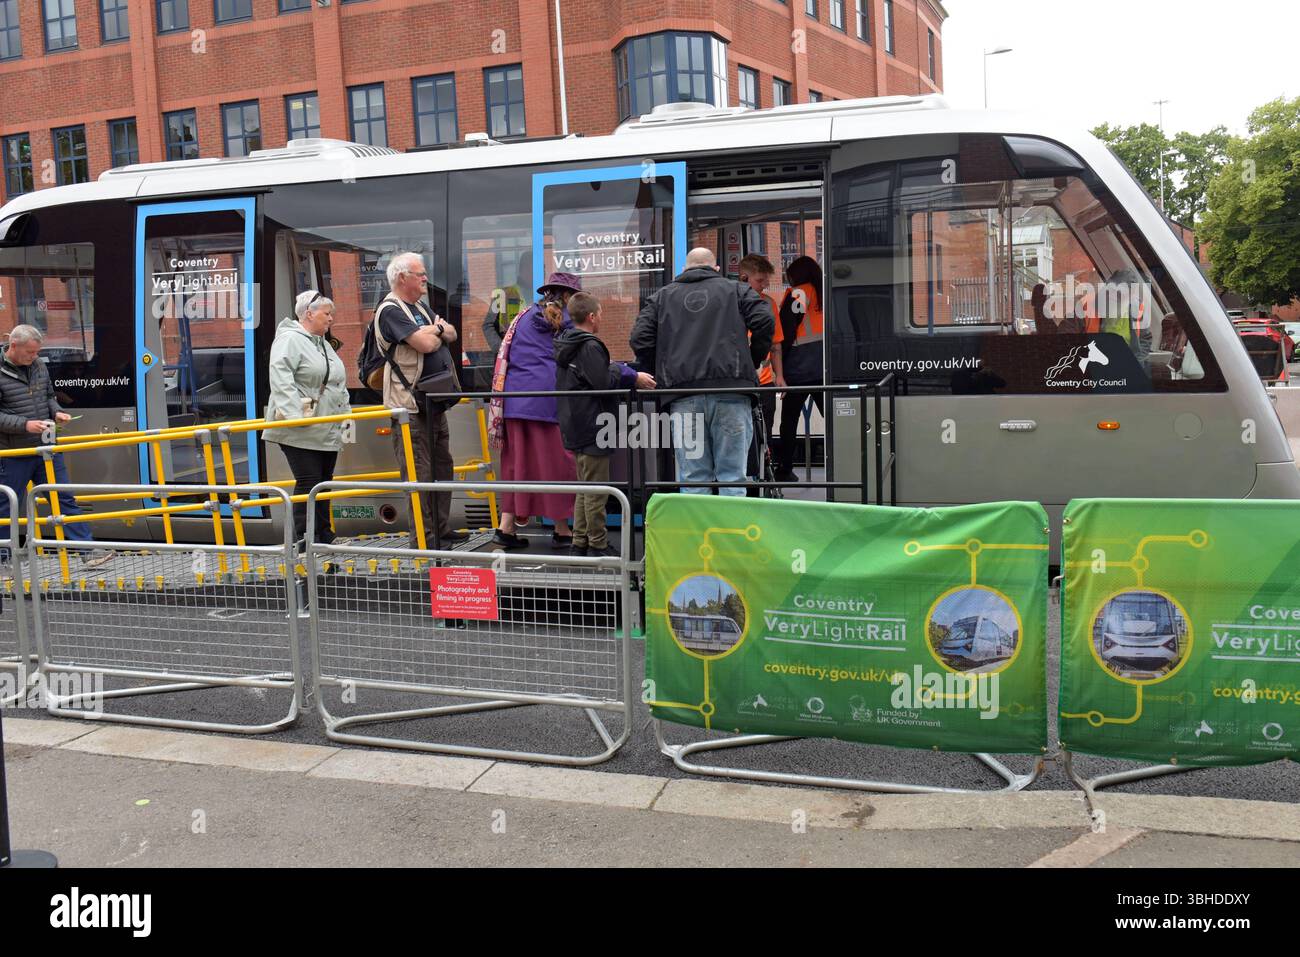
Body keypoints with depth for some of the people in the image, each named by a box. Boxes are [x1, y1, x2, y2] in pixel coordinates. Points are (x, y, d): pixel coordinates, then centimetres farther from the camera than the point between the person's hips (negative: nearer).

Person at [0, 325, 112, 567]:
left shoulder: (39, 368, 7)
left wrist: (56, 412, 0)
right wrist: (24, 424, -23)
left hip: (46, 449, 5)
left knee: (65, 500, 5)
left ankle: (87, 551, 6)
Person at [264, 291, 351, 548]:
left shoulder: (323, 343, 21)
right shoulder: (289, 339, -9)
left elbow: (338, 383, 28)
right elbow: (280, 377, -22)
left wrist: (345, 412, 20)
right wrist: (295, 413, -28)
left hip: (327, 430, 9)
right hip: (301, 431, -9)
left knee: (324, 483, 10)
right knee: (307, 483, -10)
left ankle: (324, 537, 16)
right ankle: (304, 541, -6)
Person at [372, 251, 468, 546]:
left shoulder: (420, 308, 19)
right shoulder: (391, 310, -12)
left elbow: (451, 335, 17)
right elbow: (425, 343, -23)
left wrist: (436, 330, -5)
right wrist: (437, 332, 0)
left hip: (433, 403, 10)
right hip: (410, 405, -10)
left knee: (442, 467, 14)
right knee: (420, 474, -7)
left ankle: (442, 529, 23)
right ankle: (424, 538, -3)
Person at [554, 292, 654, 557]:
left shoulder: (566, 346, 13)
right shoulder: (590, 347, -16)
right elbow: (603, 383, -21)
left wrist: (615, 368, 15)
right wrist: (633, 378, -9)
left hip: (575, 426, 10)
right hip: (591, 426, -10)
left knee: (585, 487, 17)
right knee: (596, 489, -2)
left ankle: (580, 542, 20)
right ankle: (598, 543, 3)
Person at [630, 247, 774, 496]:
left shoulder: (661, 297, 19)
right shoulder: (736, 290, 16)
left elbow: (640, 338, 8)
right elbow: (764, 322, 1)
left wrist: (660, 376, 17)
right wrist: (752, 361, 13)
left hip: (682, 394, 1)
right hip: (731, 390, -1)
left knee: (692, 479, 2)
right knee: (732, 476, 1)